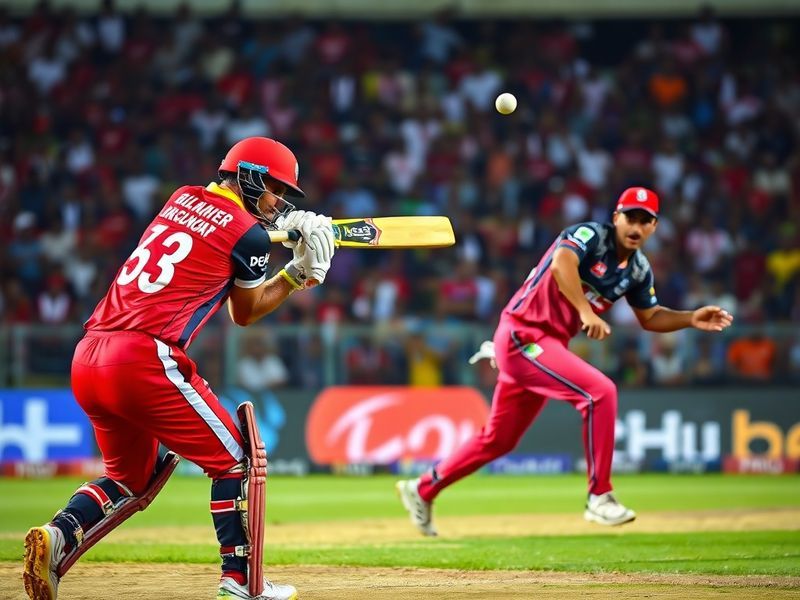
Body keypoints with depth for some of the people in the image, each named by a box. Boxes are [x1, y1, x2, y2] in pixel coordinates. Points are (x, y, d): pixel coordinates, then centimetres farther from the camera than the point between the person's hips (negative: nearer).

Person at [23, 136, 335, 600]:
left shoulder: (182, 199, 19)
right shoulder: (248, 234, 0)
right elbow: (246, 313, 15)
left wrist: (278, 228, 29)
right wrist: (300, 273, 22)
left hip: (87, 358, 7)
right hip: (144, 358, -7)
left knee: (130, 475, 23)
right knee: (232, 458, 8)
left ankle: (59, 536, -2)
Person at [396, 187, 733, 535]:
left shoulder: (638, 271, 9)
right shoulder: (591, 235, -15)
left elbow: (650, 318, 21)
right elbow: (562, 263, -34)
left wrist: (692, 319, 6)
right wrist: (586, 311, -43)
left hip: (548, 346, 9)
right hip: (521, 336, -9)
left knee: (499, 440, 14)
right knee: (599, 391, -23)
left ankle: (422, 490, 29)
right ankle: (599, 498, -17)